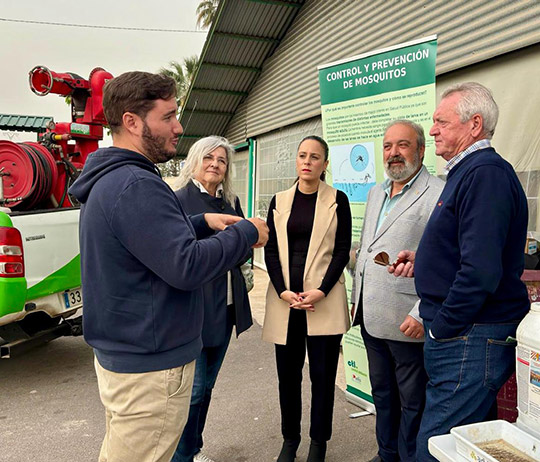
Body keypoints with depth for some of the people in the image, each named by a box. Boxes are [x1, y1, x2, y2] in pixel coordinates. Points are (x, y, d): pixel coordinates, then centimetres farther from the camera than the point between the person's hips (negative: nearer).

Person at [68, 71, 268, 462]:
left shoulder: (108, 181, 9)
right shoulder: (136, 185, -24)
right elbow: (187, 267, -28)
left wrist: (203, 222, 7)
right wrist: (246, 233, -13)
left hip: (119, 353, 10)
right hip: (150, 368, -10)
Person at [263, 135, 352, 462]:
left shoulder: (337, 200, 2)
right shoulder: (280, 201, 9)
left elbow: (342, 250, -2)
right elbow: (271, 250, 6)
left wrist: (321, 291, -13)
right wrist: (283, 291, -7)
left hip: (324, 300, -2)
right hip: (285, 299, 3)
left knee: (322, 373, 5)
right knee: (288, 372, 9)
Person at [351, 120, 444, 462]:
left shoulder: (439, 194, -13)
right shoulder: (376, 193, 14)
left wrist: (422, 314, -20)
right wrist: (357, 298, 17)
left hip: (407, 322, -8)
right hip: (371, 318, 8)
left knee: (412, 402, 9)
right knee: (382, 393, 22)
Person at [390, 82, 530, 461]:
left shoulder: (486, 174, -18)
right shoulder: (466, 172, 17)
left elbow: (481, 269, -26)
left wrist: (443, 327, -16)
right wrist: (422, 259, 9)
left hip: (470, 340, -10)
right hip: (457, 334, 10)